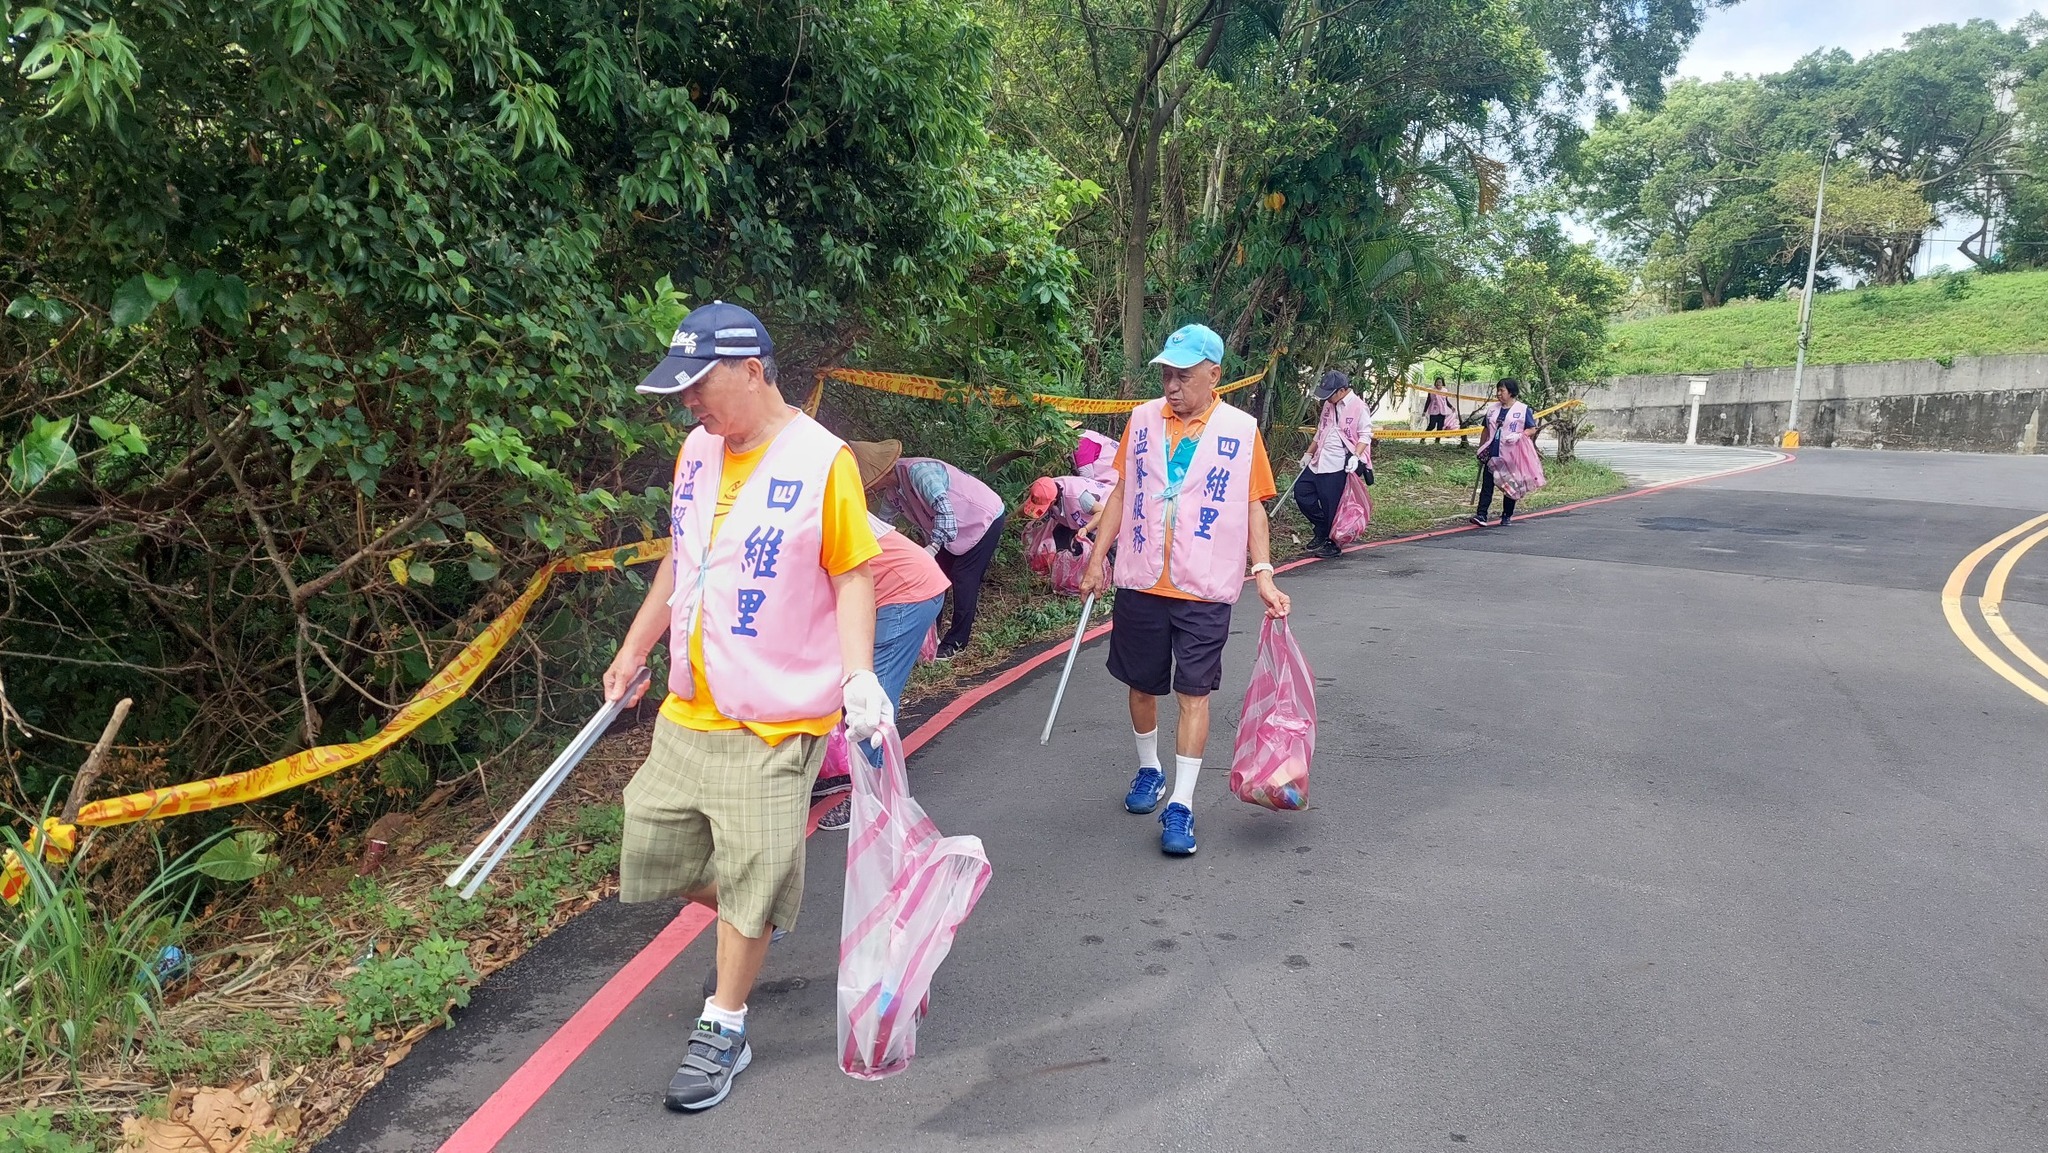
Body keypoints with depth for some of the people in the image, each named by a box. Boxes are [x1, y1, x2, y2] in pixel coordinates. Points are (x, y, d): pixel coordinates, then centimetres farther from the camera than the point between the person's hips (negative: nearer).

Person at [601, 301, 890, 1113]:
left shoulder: (820, 460, -14)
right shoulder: (697, 451, 5)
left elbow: (852, 576, -11)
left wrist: (858, 676, -23)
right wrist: (634, 652, 21)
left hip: (775, 718, -7)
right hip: (688, 710, 7)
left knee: (748, 878, 1)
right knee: (652, 848, 13)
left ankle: (724, 1032, 21)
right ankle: (756, 915, 41)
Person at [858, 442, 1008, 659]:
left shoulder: (917, 471, -31)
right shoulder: (892, 490, -2)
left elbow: (944, 508, -40)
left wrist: (934, 546, -46)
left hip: (985, 519, -9)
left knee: (963, 577, -10)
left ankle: (956, 642, -2)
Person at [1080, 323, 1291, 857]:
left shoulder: (1241, 430, -3)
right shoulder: (1143, 420, 3)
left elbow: (1253, 507, 1)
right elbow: (1122, 492, 10)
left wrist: (1263, 574, -7)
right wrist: (1099, 554, 5)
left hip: (1204, 590, -3)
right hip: (1140, 582, 3)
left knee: (1194, 692, -2)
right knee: (1141, 684, 14)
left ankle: (1181, 805, 5)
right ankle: (1149, 771, 37)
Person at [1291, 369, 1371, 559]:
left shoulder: (1358, 407, -9)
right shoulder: (1329, 405, 13)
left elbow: (1365, 435, -10)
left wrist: (1355, 456, -23)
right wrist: (1309, 453, 24)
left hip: (1338, 465, -8)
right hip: (1319, 462, 8)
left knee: (1331, 505, -4)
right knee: (1301, 491, 5)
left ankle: (1332, 545, 11)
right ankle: (1321, 529, 18)